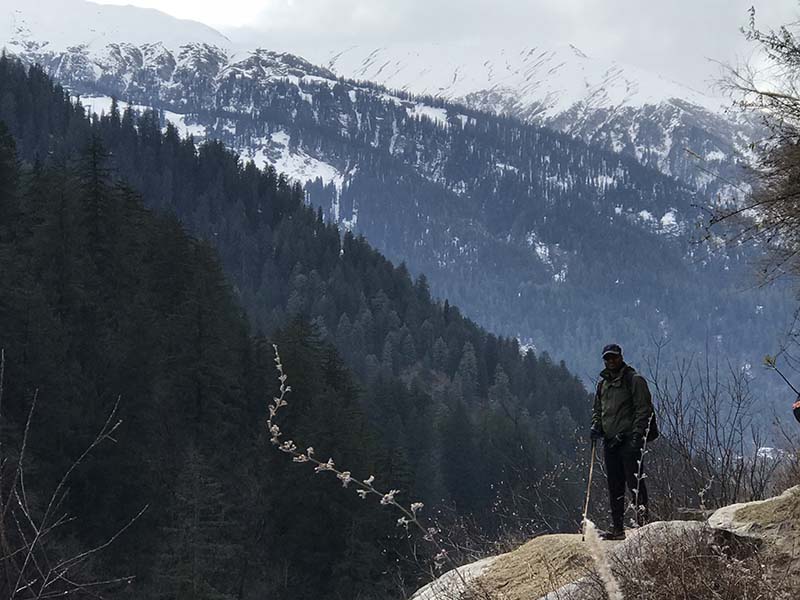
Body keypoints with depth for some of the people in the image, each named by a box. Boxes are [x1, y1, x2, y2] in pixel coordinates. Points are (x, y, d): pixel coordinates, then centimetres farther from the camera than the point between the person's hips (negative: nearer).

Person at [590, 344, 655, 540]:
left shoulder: (634, 380, -3)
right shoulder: (603, 383, 19)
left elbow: (644, 409, -9)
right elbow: (597, 410, 29)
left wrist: (636, 435, -17)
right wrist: (595, 426, 9)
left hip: (629, 440, -7)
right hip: (610, 441, 7)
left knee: (634, 481, -13)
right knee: (614, 486, 8)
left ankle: (643, 520, -14)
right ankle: (617, 527, 11)